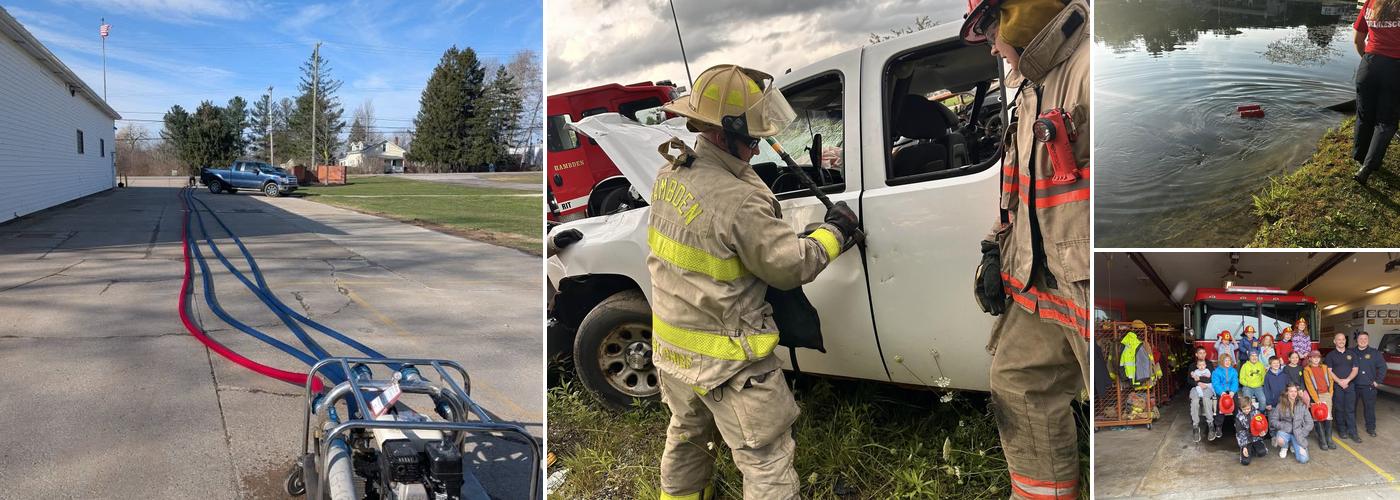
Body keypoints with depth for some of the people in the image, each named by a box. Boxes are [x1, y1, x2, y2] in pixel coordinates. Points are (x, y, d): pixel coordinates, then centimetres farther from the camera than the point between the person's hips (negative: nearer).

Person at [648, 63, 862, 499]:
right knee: (767, 462, 6)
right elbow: (791, 266, -19)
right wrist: (834, 232, -4)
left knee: (687, 435, 31)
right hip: (727, 360, -8)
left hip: (672, 348, 9)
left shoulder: (672, 172, -5)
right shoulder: (737, 202, -30)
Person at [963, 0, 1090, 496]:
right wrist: (996, 252, 19)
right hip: (1041, 284, 10)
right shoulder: (1034, 88, 15)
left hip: (1086, 285, -10)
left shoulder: (1087, 68, -18)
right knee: (1017, 383, 17)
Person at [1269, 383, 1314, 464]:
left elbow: (1309, 423, 4)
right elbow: (1273, 420, 0)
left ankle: (1294, 446, 18)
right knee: (1280, 440, -39)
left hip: (1298, 433, 1)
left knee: (1303, 459, -17)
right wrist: (1284, 426, -15)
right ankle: (1285, 447, 2)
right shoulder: (1280, 405, 1)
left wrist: (1301, 434, -7)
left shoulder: (1302, 405, 4)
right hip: (1285, 431, -1)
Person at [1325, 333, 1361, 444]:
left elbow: (1355, 369, 5)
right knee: (1339, 409, 2)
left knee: (1351, 409, 0)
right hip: (1336, 386, -2)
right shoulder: (1330, 355, 4)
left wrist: (1347, 380, -10)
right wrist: (1339, 381, -14)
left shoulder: (1352, 354, 11)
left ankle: (1352, 432, 1)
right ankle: (1342, 430, 11)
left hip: (1350, 385, 2)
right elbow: (1329, 371, -3)